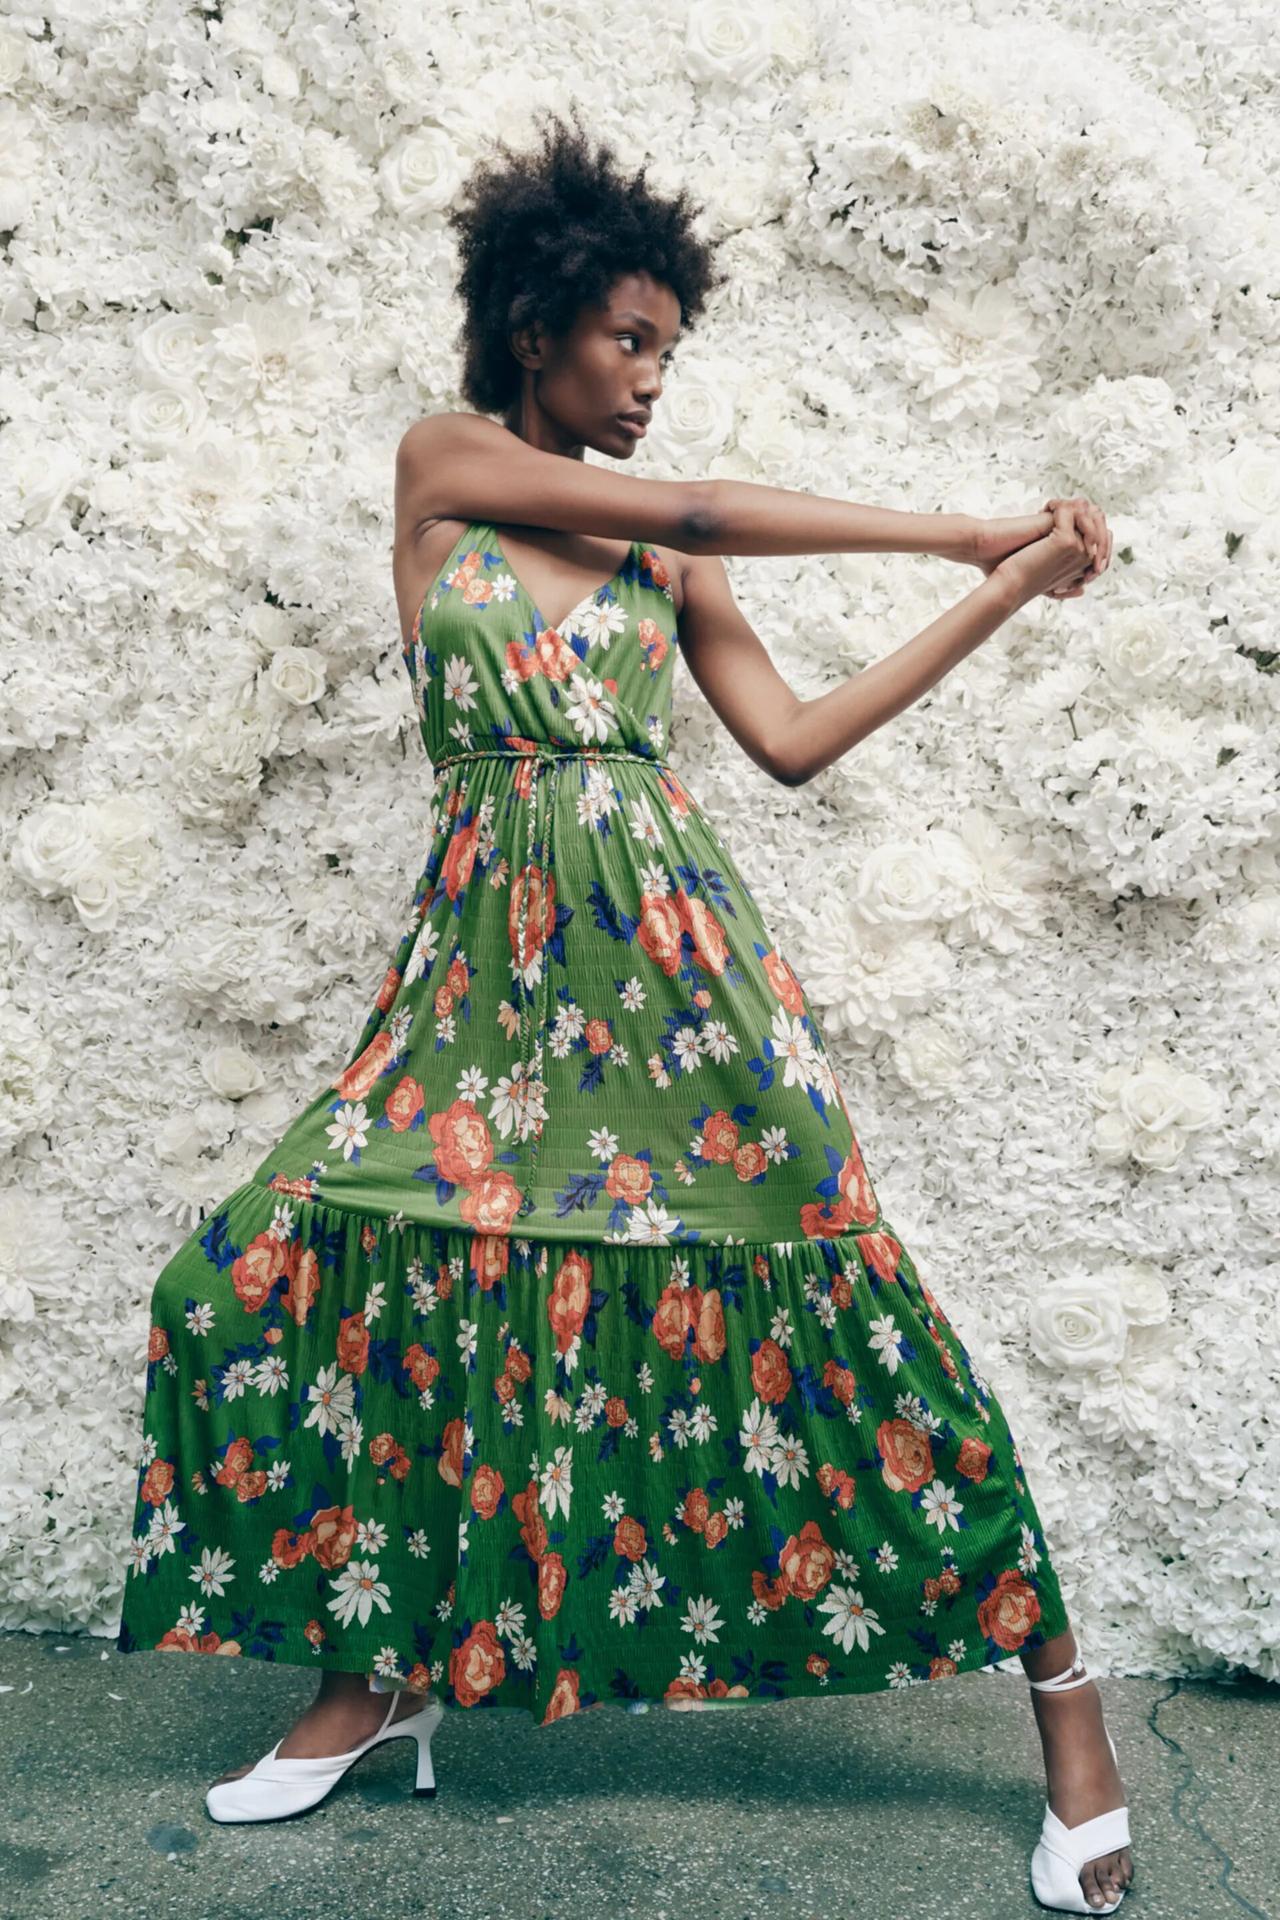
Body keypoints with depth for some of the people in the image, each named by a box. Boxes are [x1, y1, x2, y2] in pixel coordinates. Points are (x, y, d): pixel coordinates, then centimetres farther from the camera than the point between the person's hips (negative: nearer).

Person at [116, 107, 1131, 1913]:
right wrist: (964, 529, 2)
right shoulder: (442, 462, 7)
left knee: (828, 1297, -3)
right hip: (486, 963, 0)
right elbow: (704, 507, -1)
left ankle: (1064, 1700, 10)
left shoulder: (667, 559, 13)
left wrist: (1006, 593, 7)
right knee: (291, 1277, -3)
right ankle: (385, 1670, 20)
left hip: (666, 951, 0)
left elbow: (792, 738, 7)